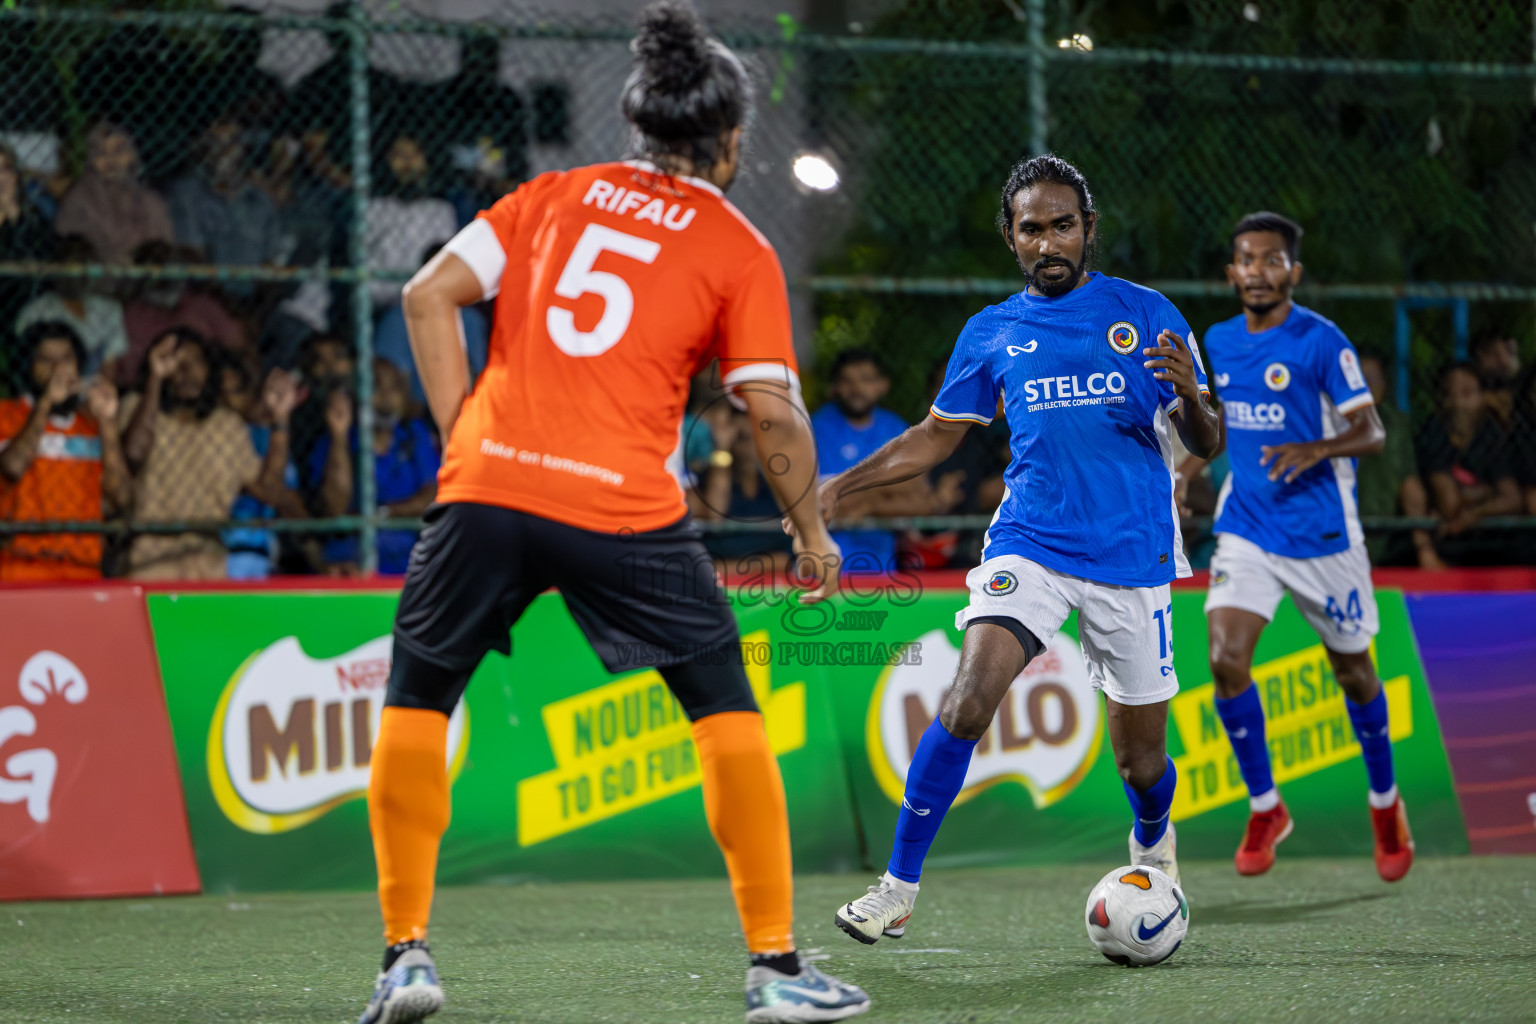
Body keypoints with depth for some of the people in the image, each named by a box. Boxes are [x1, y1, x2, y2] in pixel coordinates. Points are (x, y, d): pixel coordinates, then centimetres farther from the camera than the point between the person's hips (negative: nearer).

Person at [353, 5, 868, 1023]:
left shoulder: (554, 196, 16)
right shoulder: (740, 249, 8)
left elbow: (430, 295, 7)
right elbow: (773, 411, 3)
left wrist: (463, 437, 10)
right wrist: (811, 529, 16)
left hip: (488, 484, 2)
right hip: (625, 509, -2)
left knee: (415, 703, 17)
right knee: (728, 710, 12)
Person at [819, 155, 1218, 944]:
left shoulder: (1145, 314, 3)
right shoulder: (992, 332, 9)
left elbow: (1202, 443, 3)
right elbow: (937, 436, 20)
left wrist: (1189, 394, -20)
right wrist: (840, 485, 9)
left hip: (1133, 554, 0)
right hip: (1028, 545, 0)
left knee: (1139, 754, 7)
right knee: (970, 695, -23)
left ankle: (1152, 843, 43)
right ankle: (898, 887, -17)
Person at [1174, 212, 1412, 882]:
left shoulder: (1321, 342, -11)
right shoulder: (1219, 342, 5)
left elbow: (1371, 433, -15)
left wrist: (1315, 450, -31)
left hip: (1323, 535, -3)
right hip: (1246, 531, 3)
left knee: (1352, 672, 10)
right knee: (1226, 660, -15)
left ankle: (1385, 802, 34)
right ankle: (1264, 807, 2)